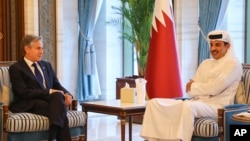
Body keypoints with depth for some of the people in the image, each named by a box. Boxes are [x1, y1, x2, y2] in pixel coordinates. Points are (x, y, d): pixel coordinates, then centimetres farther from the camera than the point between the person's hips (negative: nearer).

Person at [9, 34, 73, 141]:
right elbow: (24, 92, -11)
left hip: (49, 100, 6)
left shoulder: (46, 65, 23)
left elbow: (57, 86, 18)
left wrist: (66, 94, -6)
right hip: (29, 105, -5)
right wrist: (49, 92, -17)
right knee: (59, 109, -32)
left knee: (58, 95, -32)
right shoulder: (16, 68, 1)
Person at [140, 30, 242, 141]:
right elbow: (190, 90, 11)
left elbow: (215, 88, -14)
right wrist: (197, 87, -12)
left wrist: (194, 86, 0)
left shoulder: (233, 64, -1)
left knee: (188, 106, -40)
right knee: (154, 103, -9)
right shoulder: (205, 63, 21)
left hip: (217, 107, -8)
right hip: (197, 102, 8)